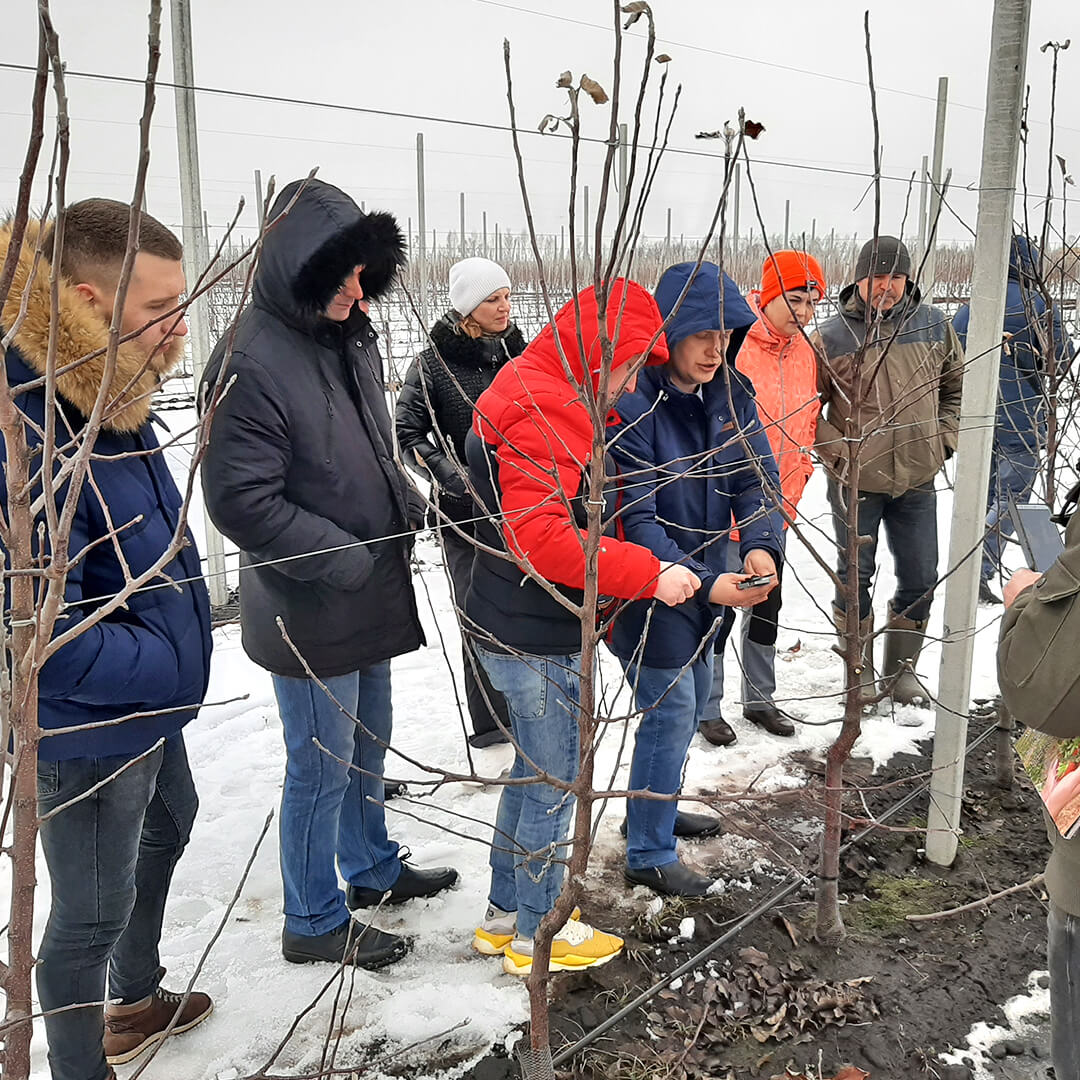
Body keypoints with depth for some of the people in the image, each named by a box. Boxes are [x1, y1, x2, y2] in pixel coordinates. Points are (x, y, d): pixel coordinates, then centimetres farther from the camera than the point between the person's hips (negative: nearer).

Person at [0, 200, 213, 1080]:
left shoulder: (112, 402, -2)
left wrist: (174, 655, 4)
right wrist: (172, 668, -20)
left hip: (150, 710, 10)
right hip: (87, 734, -10)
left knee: (166, 833, 28)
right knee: (92, 911, 10)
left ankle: (137, 1001, 53)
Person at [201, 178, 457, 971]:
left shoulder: (351, 335, 6)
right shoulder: (252, 361, -21)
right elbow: (241, 499, -23)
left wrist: (403, 507, 4)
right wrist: (345, 558, -19)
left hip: (373, 594, 8)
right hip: (309, 610, -8)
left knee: (369, 740, 22)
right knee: (324, 764, 5)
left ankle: (372, 867, 43)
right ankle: (315, 920, 26)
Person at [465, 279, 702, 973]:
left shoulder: (538, 393, 13)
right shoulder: (544, 413, -22)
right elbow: (541, 537, -31)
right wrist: (648, 574, -26)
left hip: (517, 629, 10)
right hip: (539, 642, -10)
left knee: (534, 773, 22)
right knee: (554, 785, 6)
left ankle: (506, 915, 37)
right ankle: (537, 935, 25)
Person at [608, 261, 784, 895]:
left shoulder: (731, 393, -2)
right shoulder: (633, 402, -24)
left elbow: (758, 478, -2)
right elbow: (635, 517, -26)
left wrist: (761, 545, -22)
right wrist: (703, 582, -32)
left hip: (708, 572, 8)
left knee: (694, 694, 21)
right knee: (670, 710, -4)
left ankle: (656, 810, 42)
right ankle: (649, 855, 14)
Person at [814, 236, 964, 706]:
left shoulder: (935, 325, 1)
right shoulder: (832, 336, -9)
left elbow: (957, 386, 15)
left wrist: (944, 438, 5)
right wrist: (838, 452, -10)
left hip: (917, 479, 3)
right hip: (855, 480, -3)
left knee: (920, 579, 10)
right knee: (855, 576, 8)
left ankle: (901, 668, 28)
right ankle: (858, 669, 26)